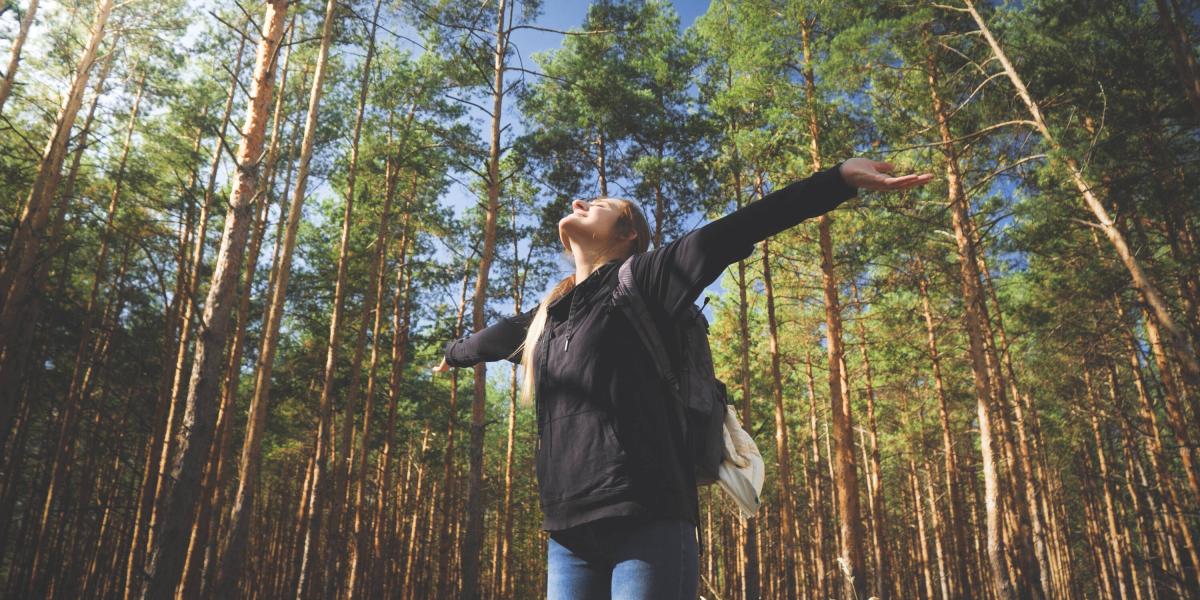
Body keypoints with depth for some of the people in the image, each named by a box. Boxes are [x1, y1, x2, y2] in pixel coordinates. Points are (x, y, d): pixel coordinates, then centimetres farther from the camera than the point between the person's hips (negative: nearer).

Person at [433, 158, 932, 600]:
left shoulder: (640, 280, 3)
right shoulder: (545, 317, 20)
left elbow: (735, 230, -8)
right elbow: (494, 338, 41)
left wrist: (841, 177, -15)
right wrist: (453, 353, 62)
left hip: (646, 523, -5)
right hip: (570, 534, 6)